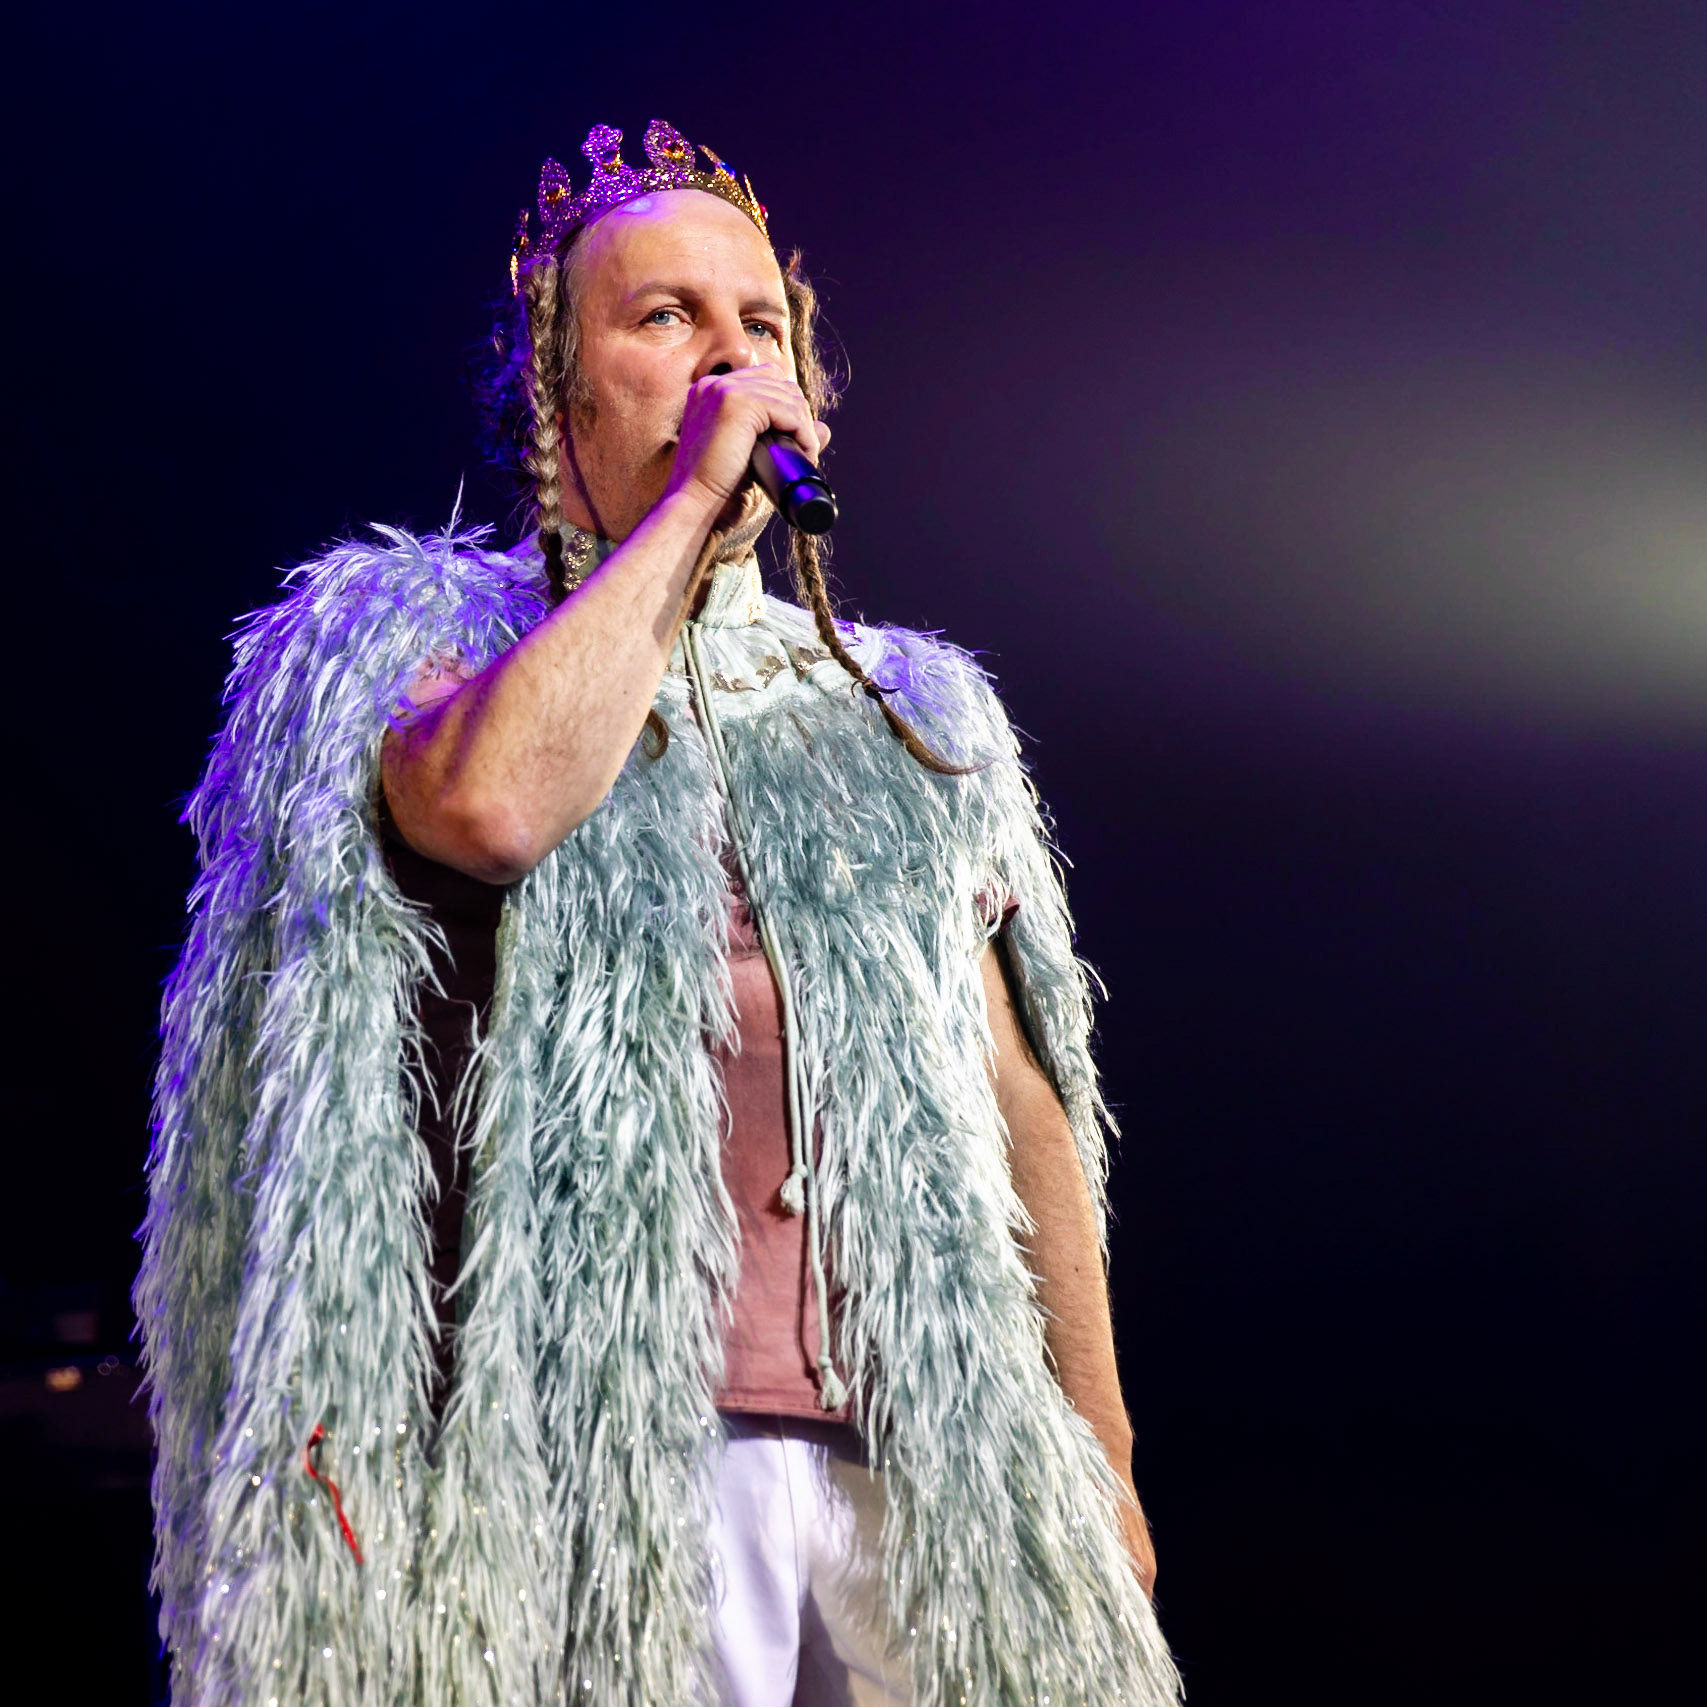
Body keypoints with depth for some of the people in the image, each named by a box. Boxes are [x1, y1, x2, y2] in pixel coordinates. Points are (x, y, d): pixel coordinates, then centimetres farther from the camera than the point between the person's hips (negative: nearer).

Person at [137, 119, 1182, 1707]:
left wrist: (1100, 1458, 14)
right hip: (633, 1434, -4)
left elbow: (1020, 1105, 18)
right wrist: (686, 503, -6)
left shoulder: (905, 715, 20)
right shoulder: (415, 638, 8)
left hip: (922, 1448, 4)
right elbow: (493, 800, -18)